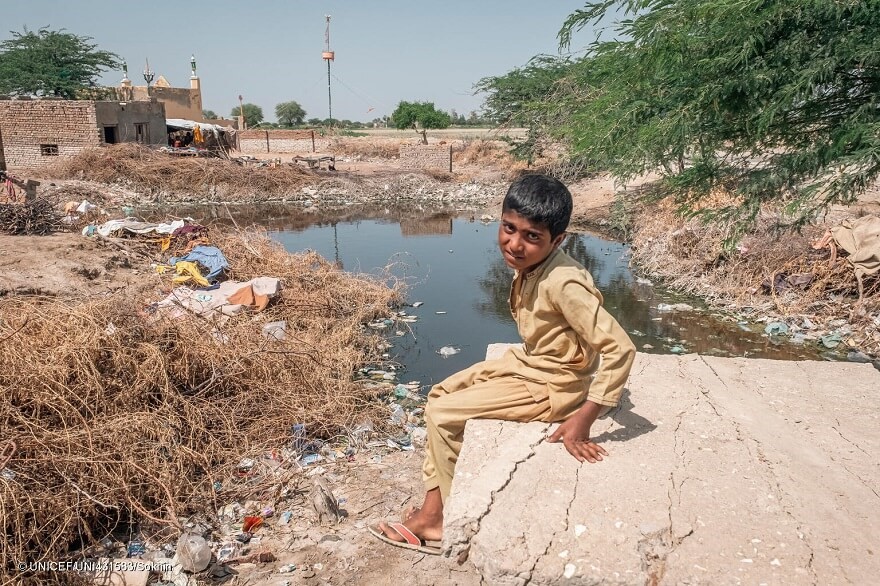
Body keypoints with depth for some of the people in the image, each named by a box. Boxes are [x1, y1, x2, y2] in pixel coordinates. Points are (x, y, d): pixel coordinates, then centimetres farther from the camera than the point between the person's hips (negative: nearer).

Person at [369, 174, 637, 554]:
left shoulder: (563, 283, -31)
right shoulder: (526, 264, -6)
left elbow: (620, 348, -31)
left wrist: (584, 419, -28)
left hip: (551, 386, -9)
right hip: (526, 361, 9)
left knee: (442, 414, -9)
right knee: (440, 394, 8)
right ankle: (432, 512, 11)